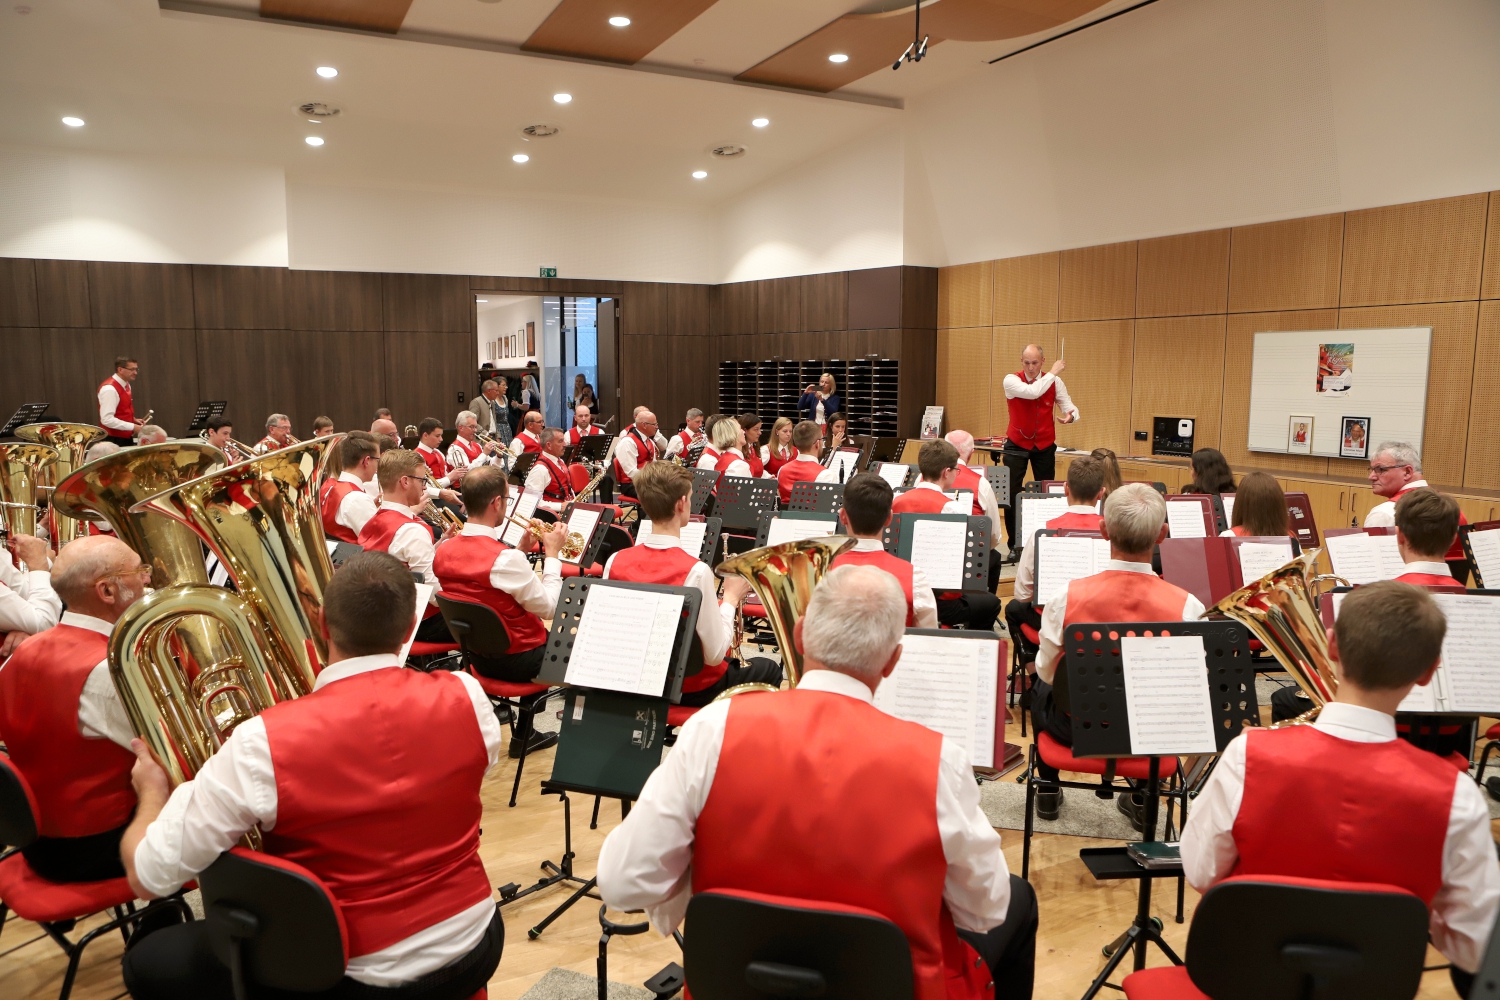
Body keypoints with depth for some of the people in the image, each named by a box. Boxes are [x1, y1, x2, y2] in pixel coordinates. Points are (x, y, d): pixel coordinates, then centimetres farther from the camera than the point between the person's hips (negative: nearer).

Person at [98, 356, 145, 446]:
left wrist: (133, 420, 4)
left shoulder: (126, 385, 9)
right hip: (114, 440, -9)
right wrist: (132, 427, -24)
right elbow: (107, 419, -26)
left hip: (126, 438, 9)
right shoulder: (110, 389, -20)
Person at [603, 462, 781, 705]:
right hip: (691, 689, -6)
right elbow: (714, 655, -23)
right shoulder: (695, 571, -29)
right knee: (768, 668, 22)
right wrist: (731, 598, -10)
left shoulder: (615, 562, -13)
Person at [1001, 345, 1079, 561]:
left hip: (1045, 445, 2)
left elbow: (1070, 408, -6)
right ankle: (1015, 545, 6)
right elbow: (1032, 392, -30)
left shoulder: (1055, 382, -3)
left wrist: (1070, 416, -30)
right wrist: (1053, 372, -20)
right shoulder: (1012, 380, -12)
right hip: (1016, 445, -2)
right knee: (1012, 494, -5)